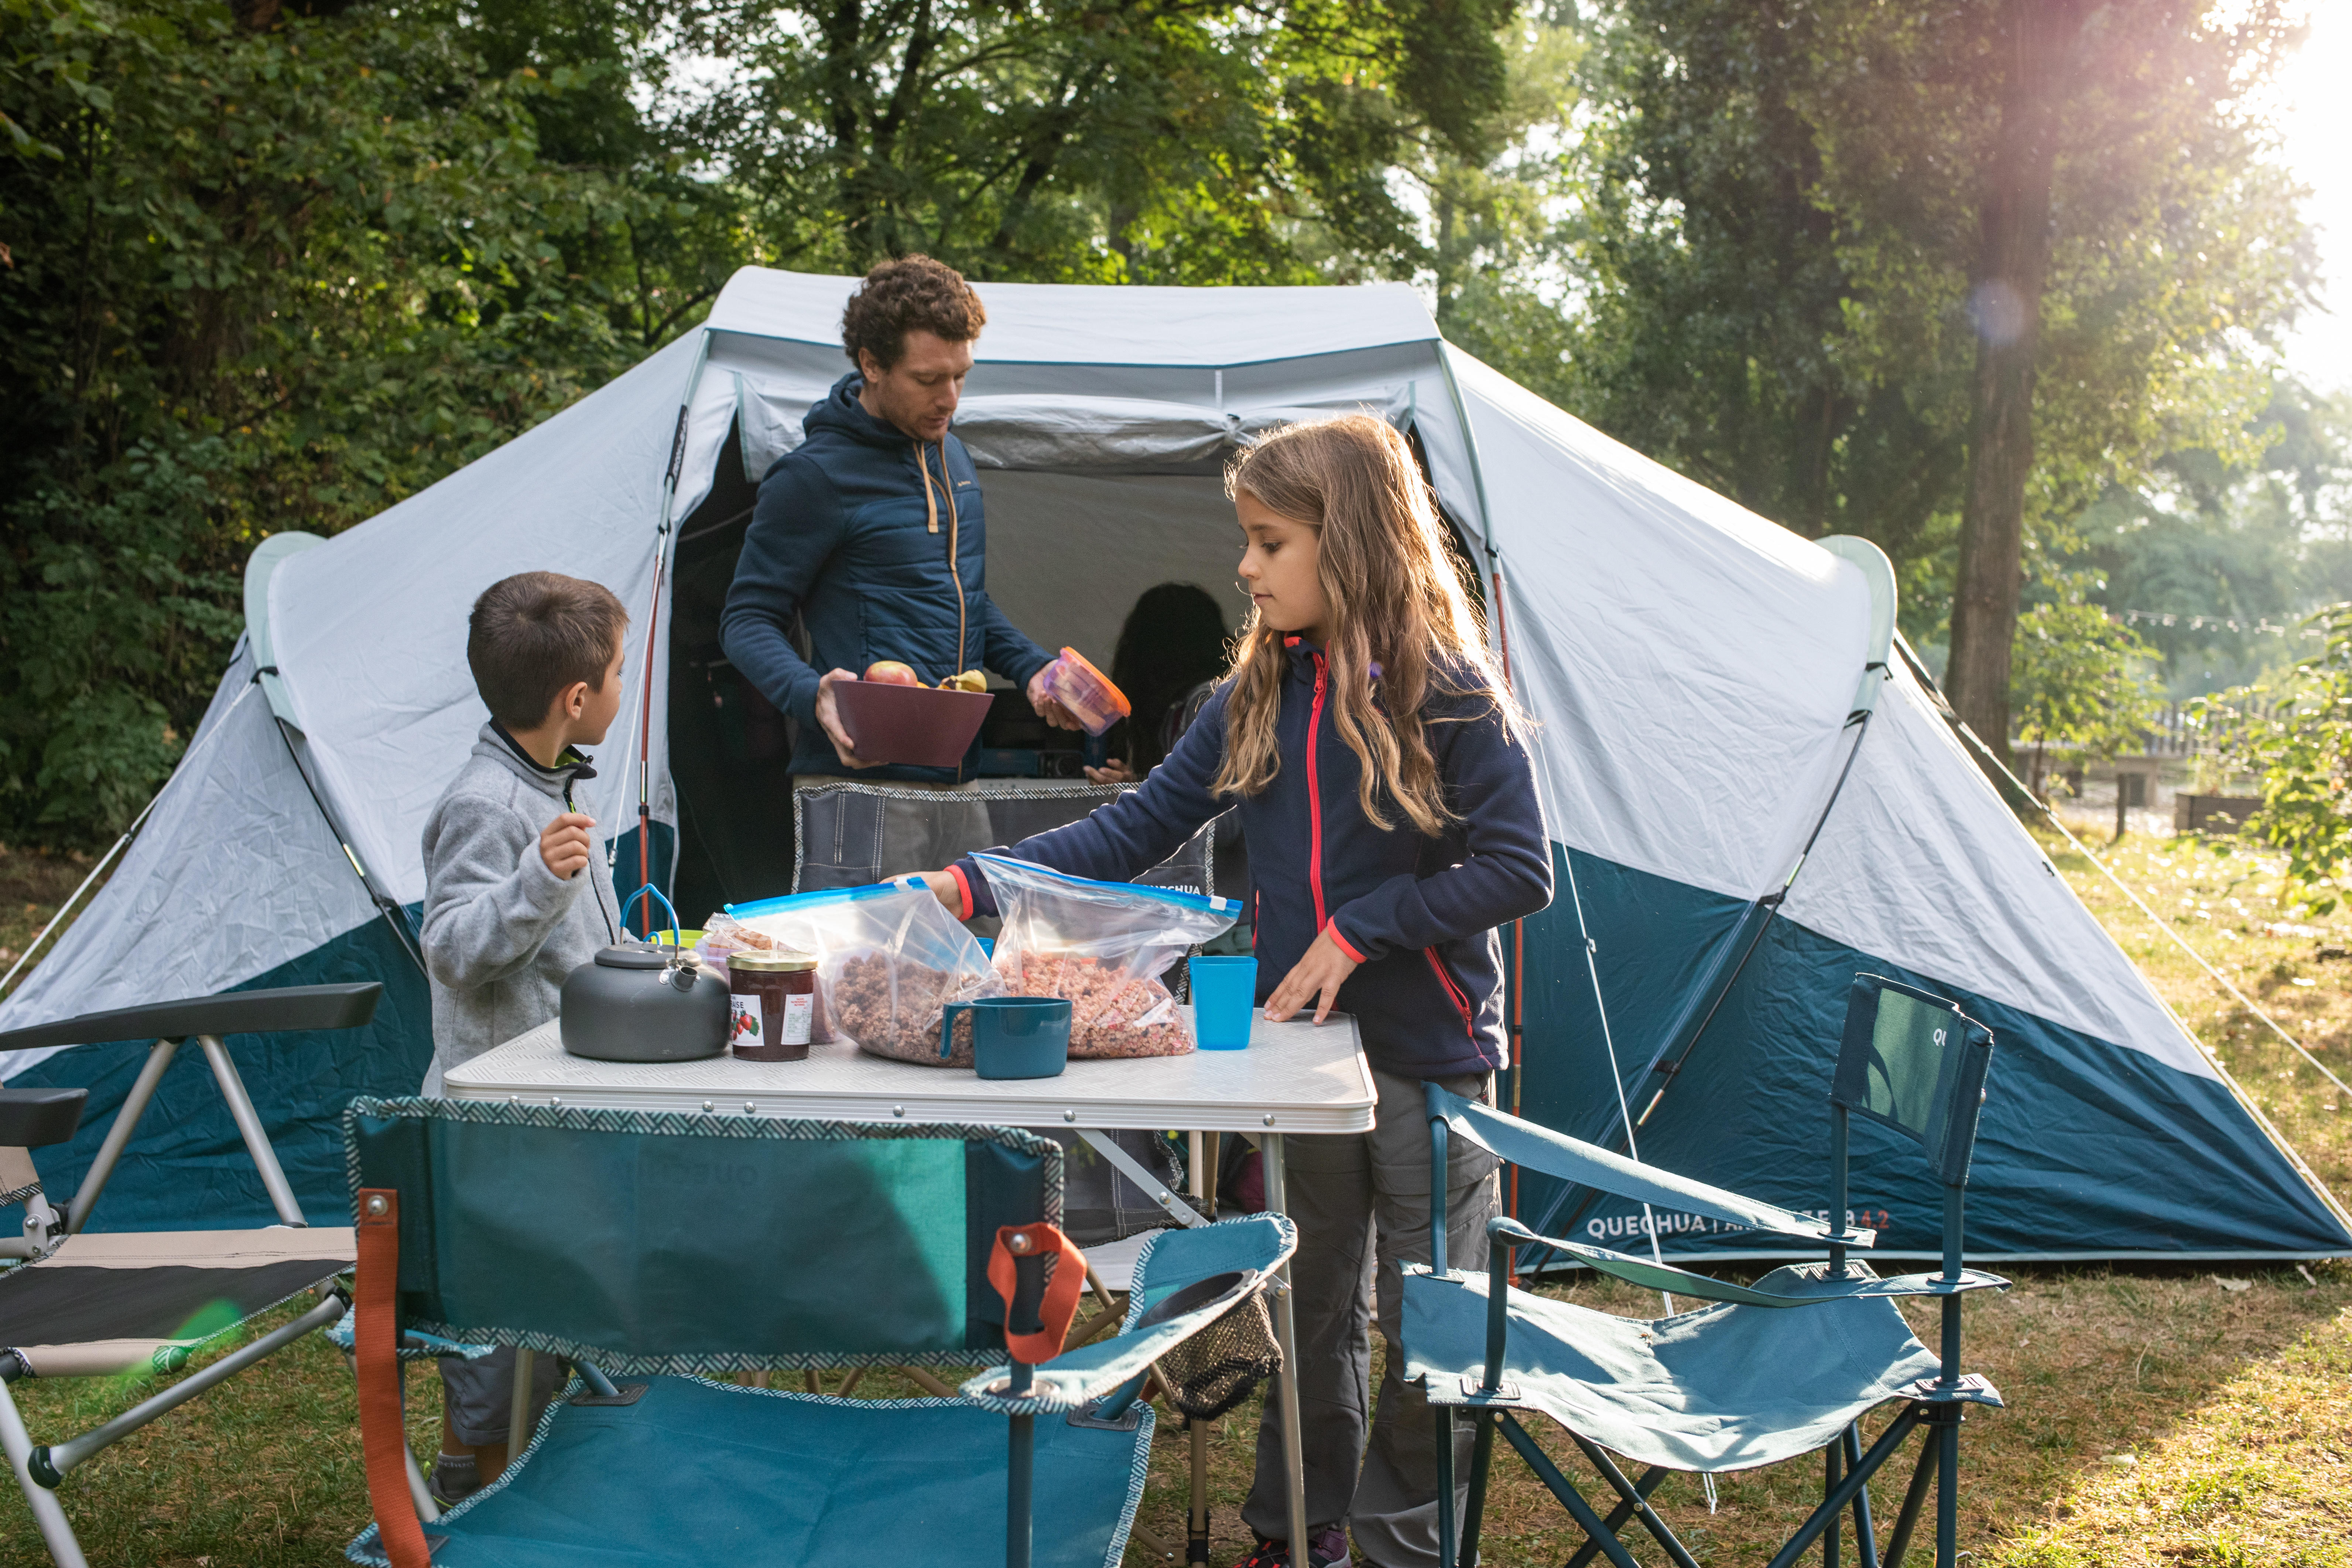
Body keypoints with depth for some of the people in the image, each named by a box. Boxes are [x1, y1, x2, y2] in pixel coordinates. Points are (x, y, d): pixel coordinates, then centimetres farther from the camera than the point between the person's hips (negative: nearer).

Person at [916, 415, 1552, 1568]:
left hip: (1428, 1054, -5)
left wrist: (1360, 930, -18)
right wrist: (970, 886, -6)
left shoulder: (1446, 692, -12)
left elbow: (1519, 869, -14)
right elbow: (1134, 830, 2)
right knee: (1309, 1308, 17)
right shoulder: (1258, 695, 4)